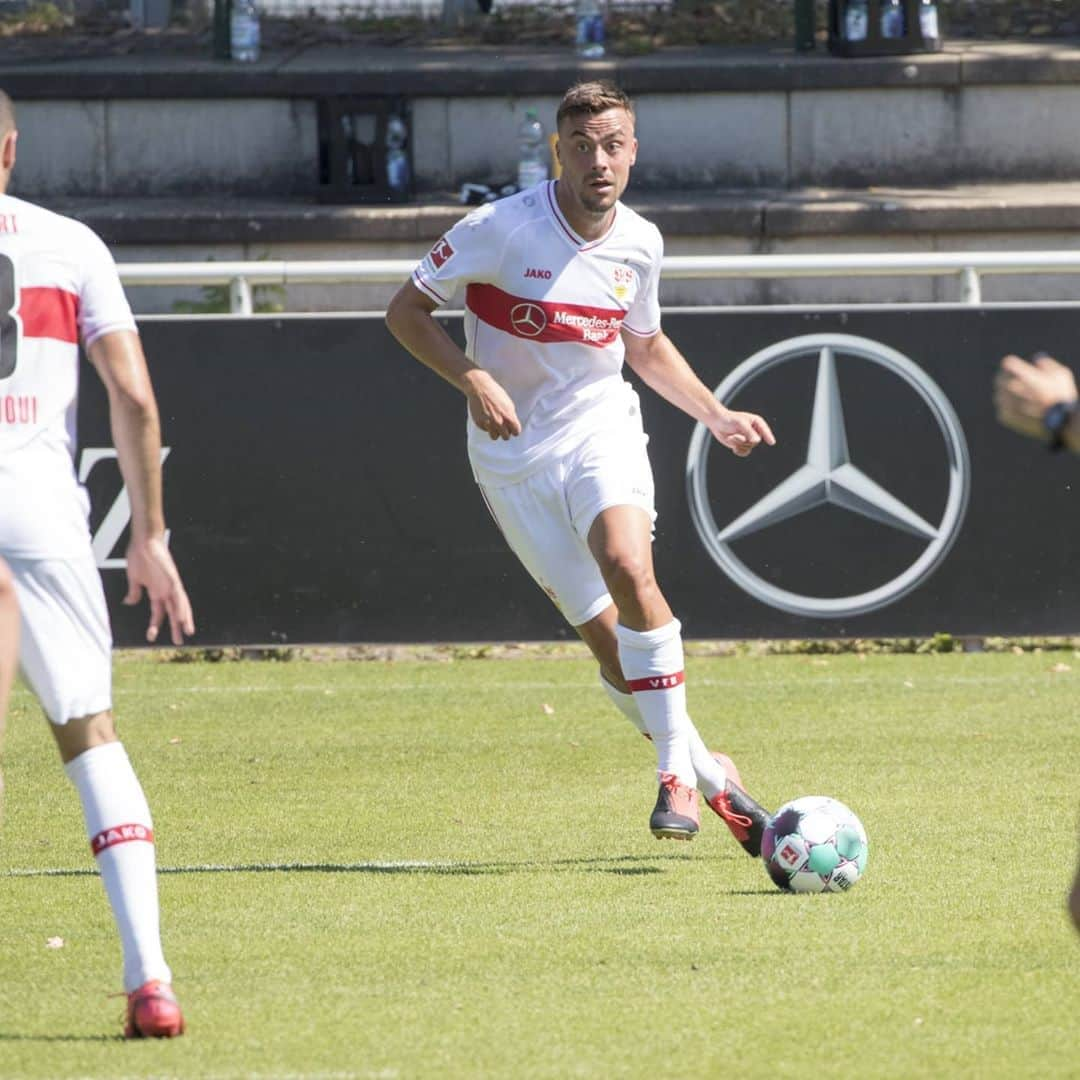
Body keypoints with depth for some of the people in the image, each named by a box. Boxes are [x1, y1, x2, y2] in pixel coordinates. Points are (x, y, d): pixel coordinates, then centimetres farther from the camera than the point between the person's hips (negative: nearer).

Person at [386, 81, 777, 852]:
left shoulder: (639, 244, 2)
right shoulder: (502, 229, -14)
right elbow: (407, 310, -8)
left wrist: (717, 416, 13)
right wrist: (471, 377, -22)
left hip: (602, 433, 2)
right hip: (514, 455, -2)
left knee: (628, 566, -29)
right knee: (609, 639, -6)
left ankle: (678, 771, -20)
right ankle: (713, 779, 14)